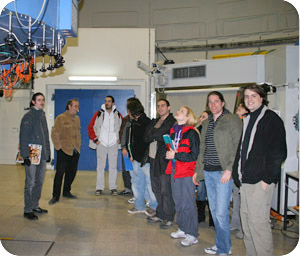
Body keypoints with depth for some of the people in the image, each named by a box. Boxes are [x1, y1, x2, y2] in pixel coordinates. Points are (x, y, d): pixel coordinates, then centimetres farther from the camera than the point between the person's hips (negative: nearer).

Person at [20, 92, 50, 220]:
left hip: (42, 156, 8)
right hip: (31, 156, -7)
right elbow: (23, 137, -13)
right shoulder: (28, 116, -9)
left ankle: (35, 206, 25)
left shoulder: (42, 116, 14)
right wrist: (25, 155, -17)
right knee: (30, 183, -3)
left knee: (39, 182, 13)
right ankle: (28, 210, 7)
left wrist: (48, 152, 16)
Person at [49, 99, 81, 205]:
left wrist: (79, 146, 15)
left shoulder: (77, 118, 15)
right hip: (64, 151, -7)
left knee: (72, 172, 12)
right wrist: (58, 147, -11)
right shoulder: (61, 118, -6)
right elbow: (54, 134, -9)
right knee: (60, 173, -4)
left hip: (75, 151, 7)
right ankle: (55, 196, 4)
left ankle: (66, 192, 28)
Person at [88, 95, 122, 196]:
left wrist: (120, 139, 7)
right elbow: (90, 127, 4)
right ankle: (99, 188, 10)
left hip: (113, 144, 1)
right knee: (100, 167, 1)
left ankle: (113, 187, 12)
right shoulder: (99, 114, -1)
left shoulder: (118, 115, 4)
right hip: (101, 143, -1)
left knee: (113, 167, 3)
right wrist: (95, 139, -1)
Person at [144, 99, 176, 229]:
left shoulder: (173, 122, -6)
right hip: (154, 159, 7)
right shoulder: (154, 122, 18)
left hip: (165, 160, -7)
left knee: (166, 190, -3)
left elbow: (167, 138, -17)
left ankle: (169, 217, 11)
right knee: (156, 188, 13)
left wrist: (154, 135, -3)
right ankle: (160, 214, 26)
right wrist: (157, 135, -10)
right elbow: (146, 138, 6)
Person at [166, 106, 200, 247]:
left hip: (186, 172, -7)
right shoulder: (173, 131, 12)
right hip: (174, 170, 8)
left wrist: (176, 155, -18)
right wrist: (169, 153, 4)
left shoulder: (192, 133, -11)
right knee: (178, 202, 14)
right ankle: (182, 229, 28)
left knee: (188, 203, -2)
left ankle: (192, 235, 9)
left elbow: (195, 155, -15)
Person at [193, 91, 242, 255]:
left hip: (223, 172, -7)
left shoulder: (232, 120, -3)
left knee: (221, 212, -6)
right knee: (213, 210, 13)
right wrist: (197, 171, 18)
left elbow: (237, 147, -9)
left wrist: (229, 169, -17)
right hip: (208, 172, 7)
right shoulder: (206, 123, 17)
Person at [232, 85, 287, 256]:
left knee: (258, 221, -7)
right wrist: (238, 174, 12)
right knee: (246, 219, 13)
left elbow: (279, 153, -12)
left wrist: (267, 179, -15)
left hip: (261, 181, -8)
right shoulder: (247, 120, 17)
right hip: (246, 180, 8)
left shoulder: (271, 119, -6)